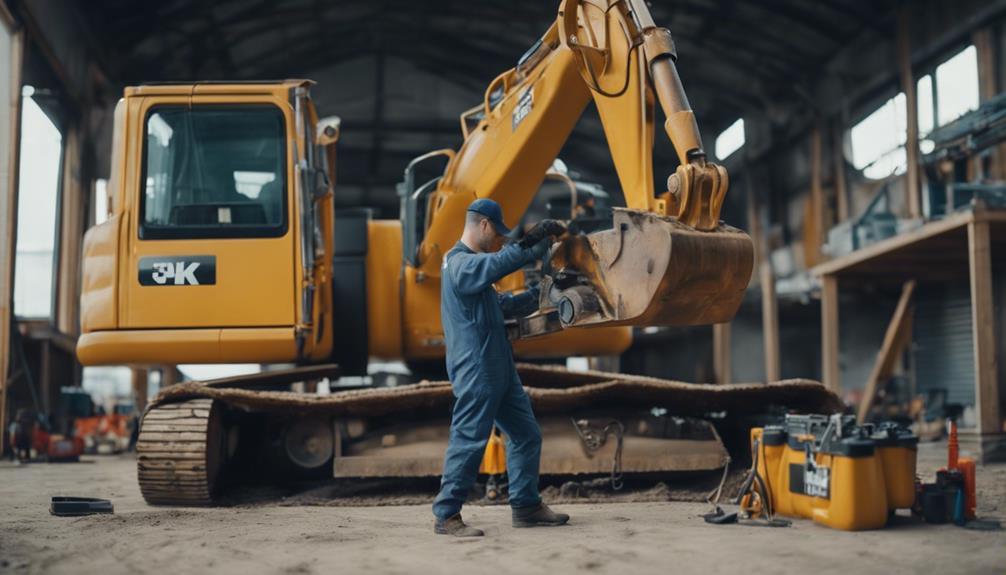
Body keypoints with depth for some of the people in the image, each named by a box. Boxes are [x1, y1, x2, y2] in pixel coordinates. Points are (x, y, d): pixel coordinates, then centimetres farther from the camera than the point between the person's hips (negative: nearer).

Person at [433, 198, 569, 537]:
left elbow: (505, 305, 28)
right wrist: (533, 242, -33)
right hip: (476, 371, -11)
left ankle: (526, 506, 20)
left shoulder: (473, 264, 22)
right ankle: (446, 516, 0)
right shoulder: (461, 263, -11)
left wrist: (539, 294, 19)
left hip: (499, 370, 11)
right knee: (469, 442, -8)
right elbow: (499, 263, -32)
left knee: (526, 434, 13)